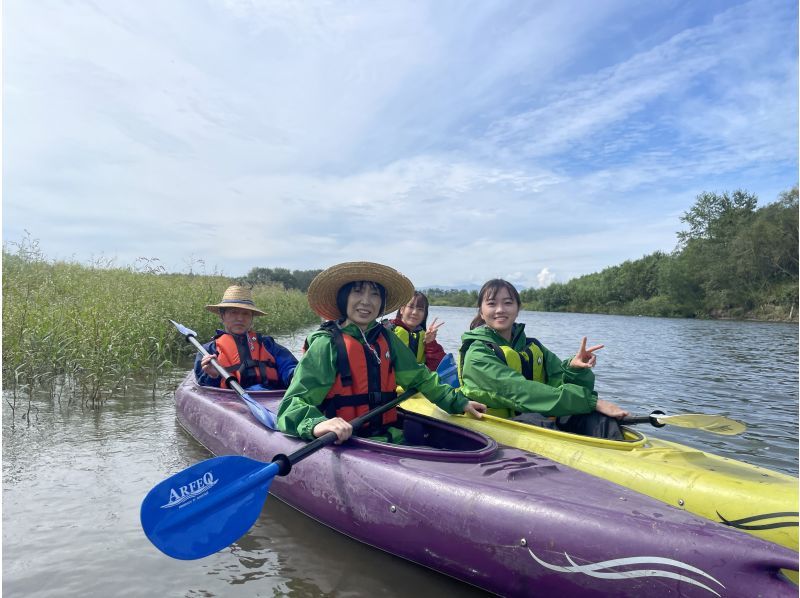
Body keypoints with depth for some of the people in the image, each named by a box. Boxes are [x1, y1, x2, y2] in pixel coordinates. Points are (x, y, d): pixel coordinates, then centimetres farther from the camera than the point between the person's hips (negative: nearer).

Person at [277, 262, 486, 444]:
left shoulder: (386, 339, 11)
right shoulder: (327, 344, -9)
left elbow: (419, 377, 22)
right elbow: (294, 403, -16)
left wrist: (458, 402, 19)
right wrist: (316, 424, -37)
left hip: (390, 438, 7)